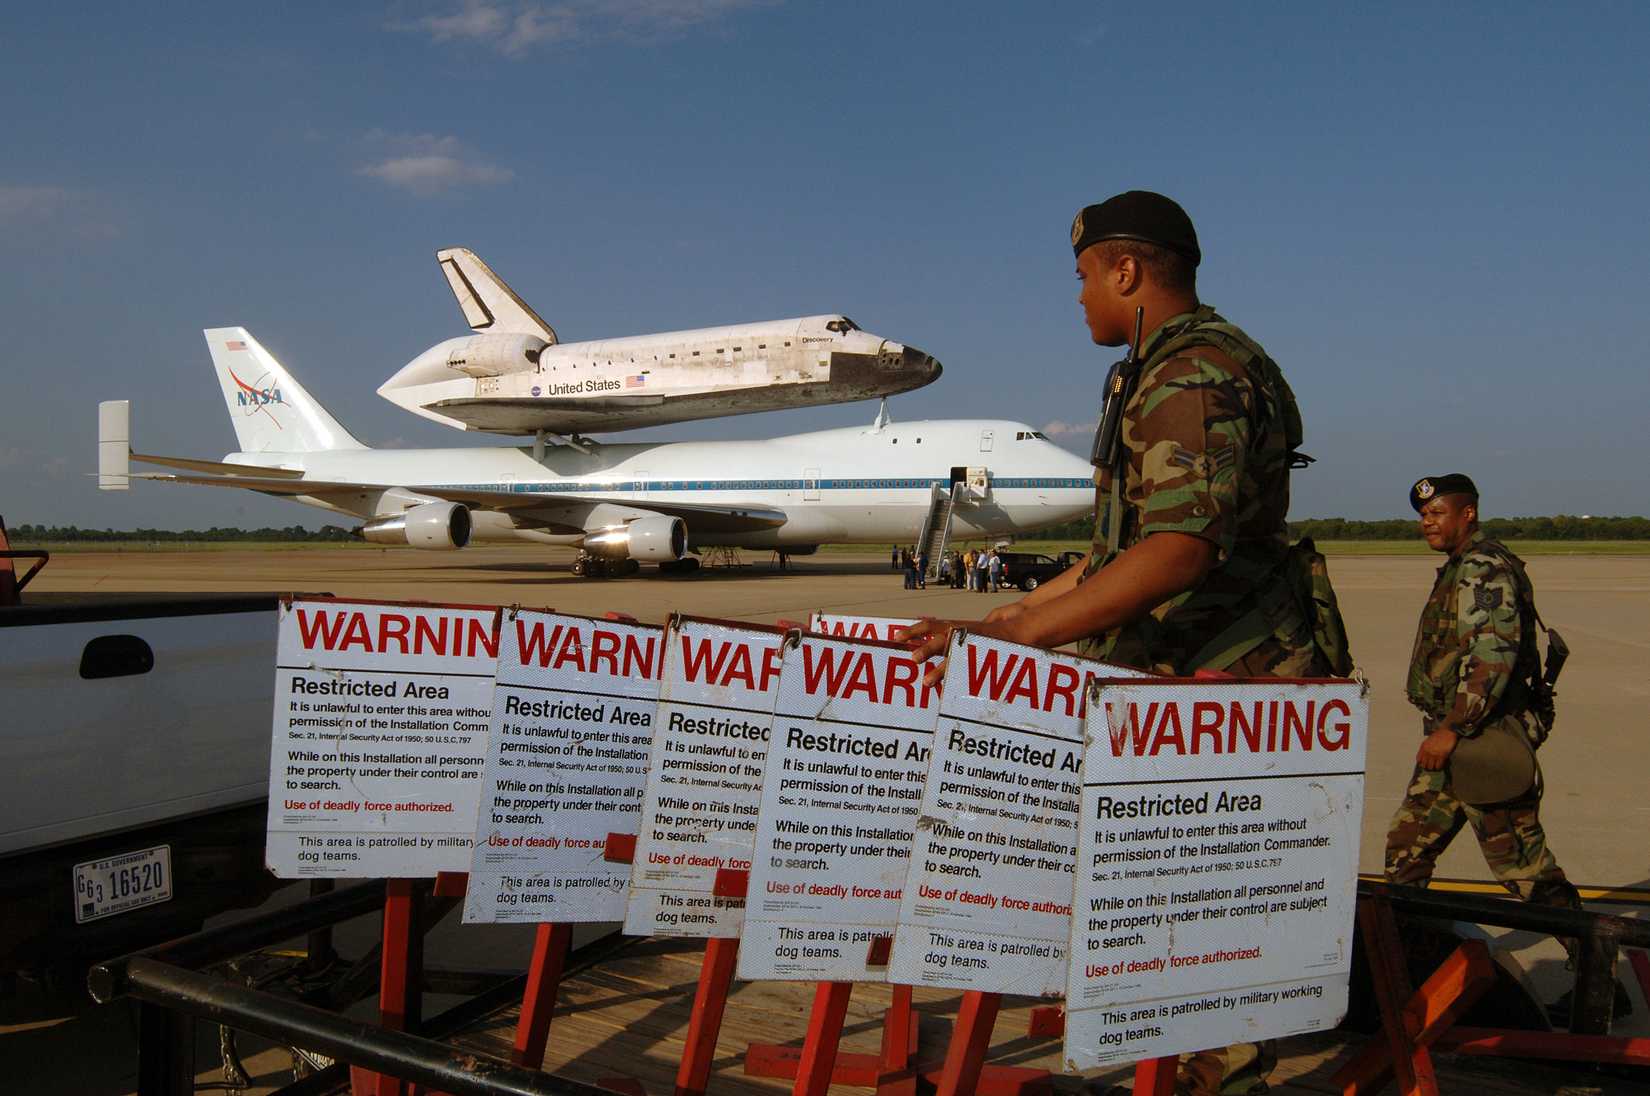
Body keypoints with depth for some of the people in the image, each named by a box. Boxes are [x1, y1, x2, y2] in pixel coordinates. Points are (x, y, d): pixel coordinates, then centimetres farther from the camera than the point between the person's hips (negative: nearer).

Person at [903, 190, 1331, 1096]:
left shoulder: (1196, 374, -16)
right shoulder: (1179, 370, 20)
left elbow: (1181, 547, -31)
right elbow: (1130, 539, 23)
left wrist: (1018, 634, -35)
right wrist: (1022, 610, 21)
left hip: (1228, 685, -10)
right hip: (1195, 683, 10)